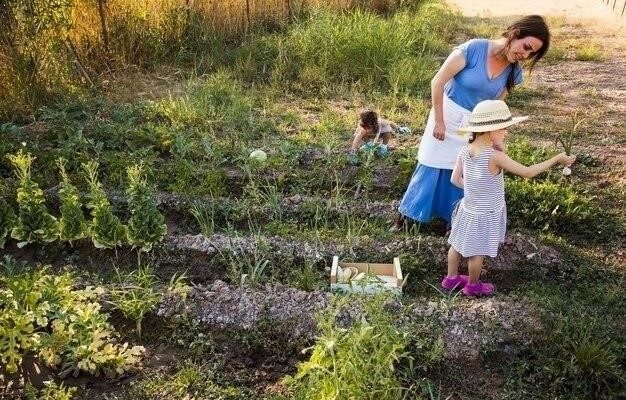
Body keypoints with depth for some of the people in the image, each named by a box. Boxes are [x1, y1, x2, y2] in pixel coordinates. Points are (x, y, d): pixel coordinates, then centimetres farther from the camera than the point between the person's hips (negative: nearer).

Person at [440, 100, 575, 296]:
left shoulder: (465, 151, -11)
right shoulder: (495, 156, -29)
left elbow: (455, 179, -4)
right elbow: (527, 172, -23)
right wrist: (557, 159, -15)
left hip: (468, 209, 6)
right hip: (487, 214, -6)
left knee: (458, 244, 21)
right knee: (478, 251, 13)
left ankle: (451, 278, 38)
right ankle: (473, 286, 32)